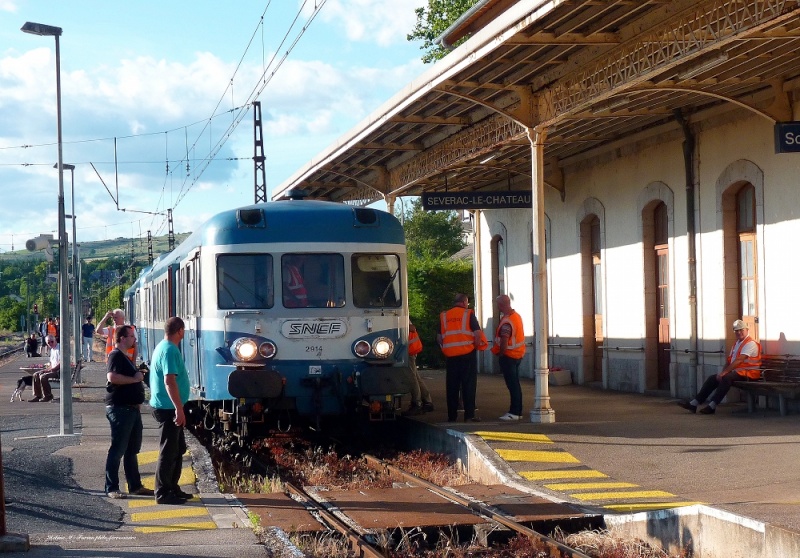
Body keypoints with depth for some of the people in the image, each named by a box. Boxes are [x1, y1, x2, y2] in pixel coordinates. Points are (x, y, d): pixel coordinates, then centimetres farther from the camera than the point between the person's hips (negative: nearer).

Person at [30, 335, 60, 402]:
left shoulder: (59, 349, -11)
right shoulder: (52, 350, 19)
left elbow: (61, 363, -20)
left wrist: (51, 369, -21)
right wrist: (46, 369, 6)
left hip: (59, 371, -10)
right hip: (53, 370, 10)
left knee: (43, 376, -28)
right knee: (36, 375, 1)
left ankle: (48, 396, -13)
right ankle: (37, 396, 0)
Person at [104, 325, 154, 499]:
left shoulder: (125, 357, 20)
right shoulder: (116, 356, -12)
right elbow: (112, 377, -28)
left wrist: (139, 376, 18)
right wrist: (134, 379, -19)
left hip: (131, 408, 10)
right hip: (120, 408, -10)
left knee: (132, 449, 14)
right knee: (118, 450, -7)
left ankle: (135, 485, 20)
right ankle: (111, 488, -3)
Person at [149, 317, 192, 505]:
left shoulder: (162, 347, 14)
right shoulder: (170, 350, -18)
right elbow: (169, 381, -26)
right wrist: (179, 408, -27)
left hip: (167, 408, 10)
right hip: (169, 408, -10)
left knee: (178, 449, 16)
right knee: (168, 451, -4)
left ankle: (172, 488, 23)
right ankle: (163, 493, 0)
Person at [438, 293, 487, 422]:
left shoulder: (443, 316, 10)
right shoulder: (468, 314, -1)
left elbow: (439, 338, 11)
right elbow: (478, 334, -8)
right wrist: (477, 345, 8)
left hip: (450, 356, 3)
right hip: (467, 355, -3)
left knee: (452, 386, 8)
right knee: (469, 385, 0)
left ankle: (451, 415, 10)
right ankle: (469, 414, -4)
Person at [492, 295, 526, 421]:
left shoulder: (506, 322, -23)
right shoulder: (517, 316, 8)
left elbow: (504, 341, -27)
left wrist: (500, 353, -11)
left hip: (508, 355, -10)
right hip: (518, 354, 10)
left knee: (512, 384, -6)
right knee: (515, 384, 14)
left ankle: (514, 412, -4)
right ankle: (517, 411, 19)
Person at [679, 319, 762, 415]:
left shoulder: (750, 344, -11)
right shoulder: (736, 343, 20)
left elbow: (739, 360, -22)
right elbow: (730, 361, 18)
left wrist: (724, 372, -26)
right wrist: (722, 372, -1)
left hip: (748, 373, -9)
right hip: (735, 371, 9)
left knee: (726, 378, -34)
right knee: (712, 378, -3)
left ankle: (712, 406, -36)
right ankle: (694, 403, -9)